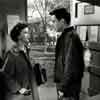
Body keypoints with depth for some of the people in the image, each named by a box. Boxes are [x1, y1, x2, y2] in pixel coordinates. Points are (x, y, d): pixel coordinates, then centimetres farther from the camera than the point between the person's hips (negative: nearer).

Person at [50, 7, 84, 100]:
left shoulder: (71, 37, -21)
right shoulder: (65, 35, 8)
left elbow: (70, 65, -23)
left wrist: (63, 88, -18)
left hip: (69, 87, -8)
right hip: (62, 83, 9)